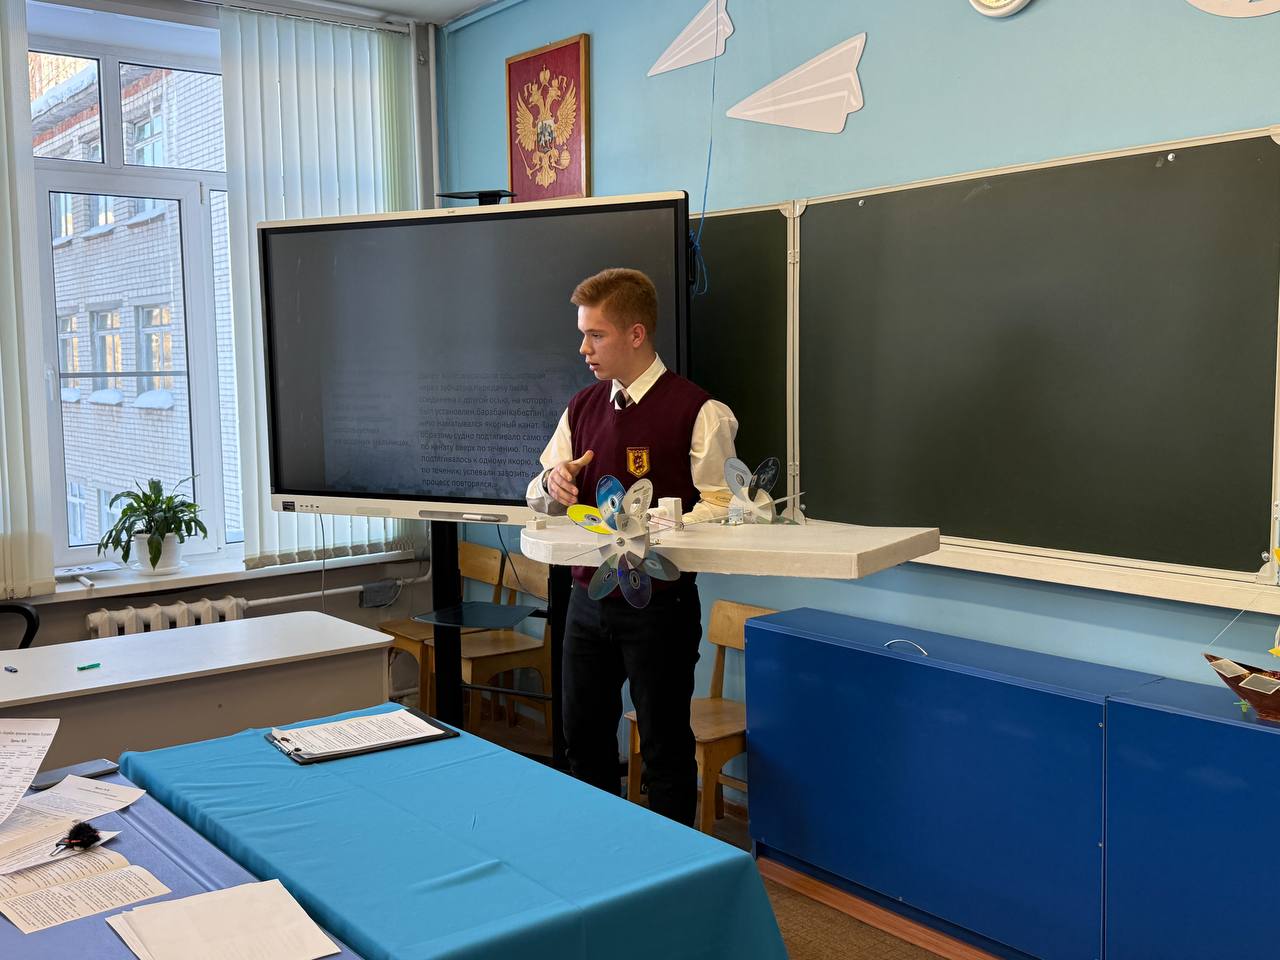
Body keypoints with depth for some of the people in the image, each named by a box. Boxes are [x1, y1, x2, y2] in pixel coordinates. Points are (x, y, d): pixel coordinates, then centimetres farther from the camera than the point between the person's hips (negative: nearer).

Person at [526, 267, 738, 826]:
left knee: (665, 748, 7)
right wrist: (554, 483, -7)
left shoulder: (697, 411, -11)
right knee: (584, 738, 16)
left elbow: (723, 504, -15)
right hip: (588, 596, 6)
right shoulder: (582, 408, 9)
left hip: (659, 603, -6)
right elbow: (540, 498, 16)